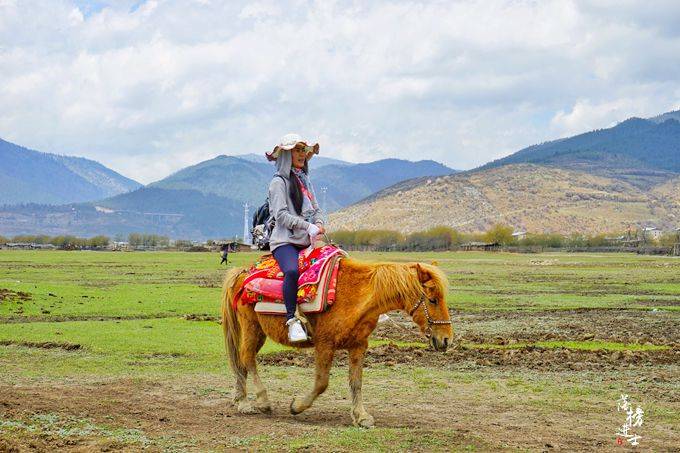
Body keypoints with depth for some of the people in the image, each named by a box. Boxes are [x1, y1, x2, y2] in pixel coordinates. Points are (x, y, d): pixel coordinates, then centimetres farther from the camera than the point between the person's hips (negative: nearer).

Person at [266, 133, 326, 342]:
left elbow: (316, 208, 22)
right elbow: (281, 214, -11)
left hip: (306, 242, 8)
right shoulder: (279, 182, -1)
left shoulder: (305, 180, 21)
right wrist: (308, 226, -19)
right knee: (292, 270, -36)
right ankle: (292, 320, -35)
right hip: (285, 241, -8)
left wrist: (319, 224, -1)